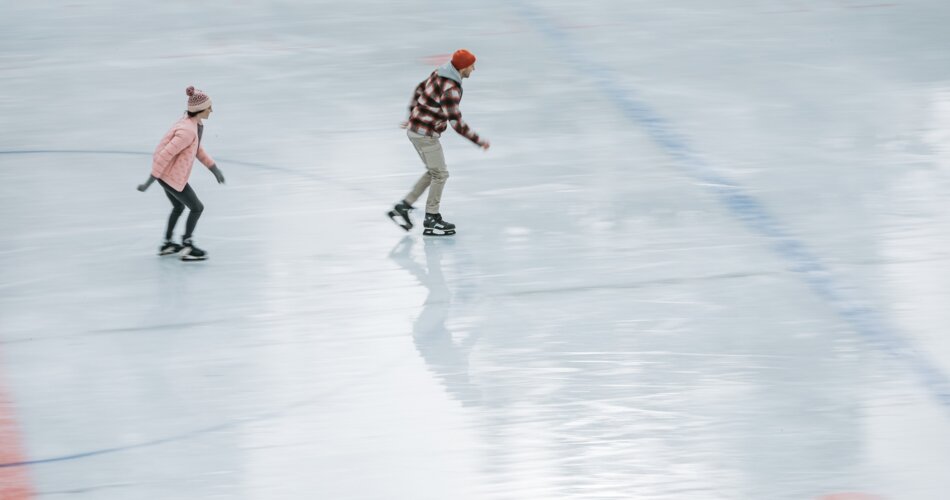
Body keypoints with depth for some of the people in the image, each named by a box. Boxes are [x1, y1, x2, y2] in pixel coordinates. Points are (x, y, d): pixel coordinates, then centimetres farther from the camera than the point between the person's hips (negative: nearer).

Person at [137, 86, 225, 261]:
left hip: (168, 173, 9)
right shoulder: (188, 131, -31)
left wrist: (214, 168, 10)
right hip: (172, 176, -9)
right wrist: (150, 182, -25)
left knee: (179, 207, 28)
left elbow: (197, 148, 15)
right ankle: (187, 247, 16)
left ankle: (167, 244, 41)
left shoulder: (196, 123, -1)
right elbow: (165, 155, -29)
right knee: (197, 208, 7)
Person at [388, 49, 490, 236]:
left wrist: (413, 115, 29)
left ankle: (403, 207, 20)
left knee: (434, 172, 18)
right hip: (425, 134, -9)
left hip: (416, 128, 9)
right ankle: (431, 221, 11)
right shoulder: (450, 90, -26)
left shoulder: (440, 73, 3)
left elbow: (419, 90, 18)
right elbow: (456, 123, -25)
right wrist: (479, 141, -17)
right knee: (440, 174, 3)